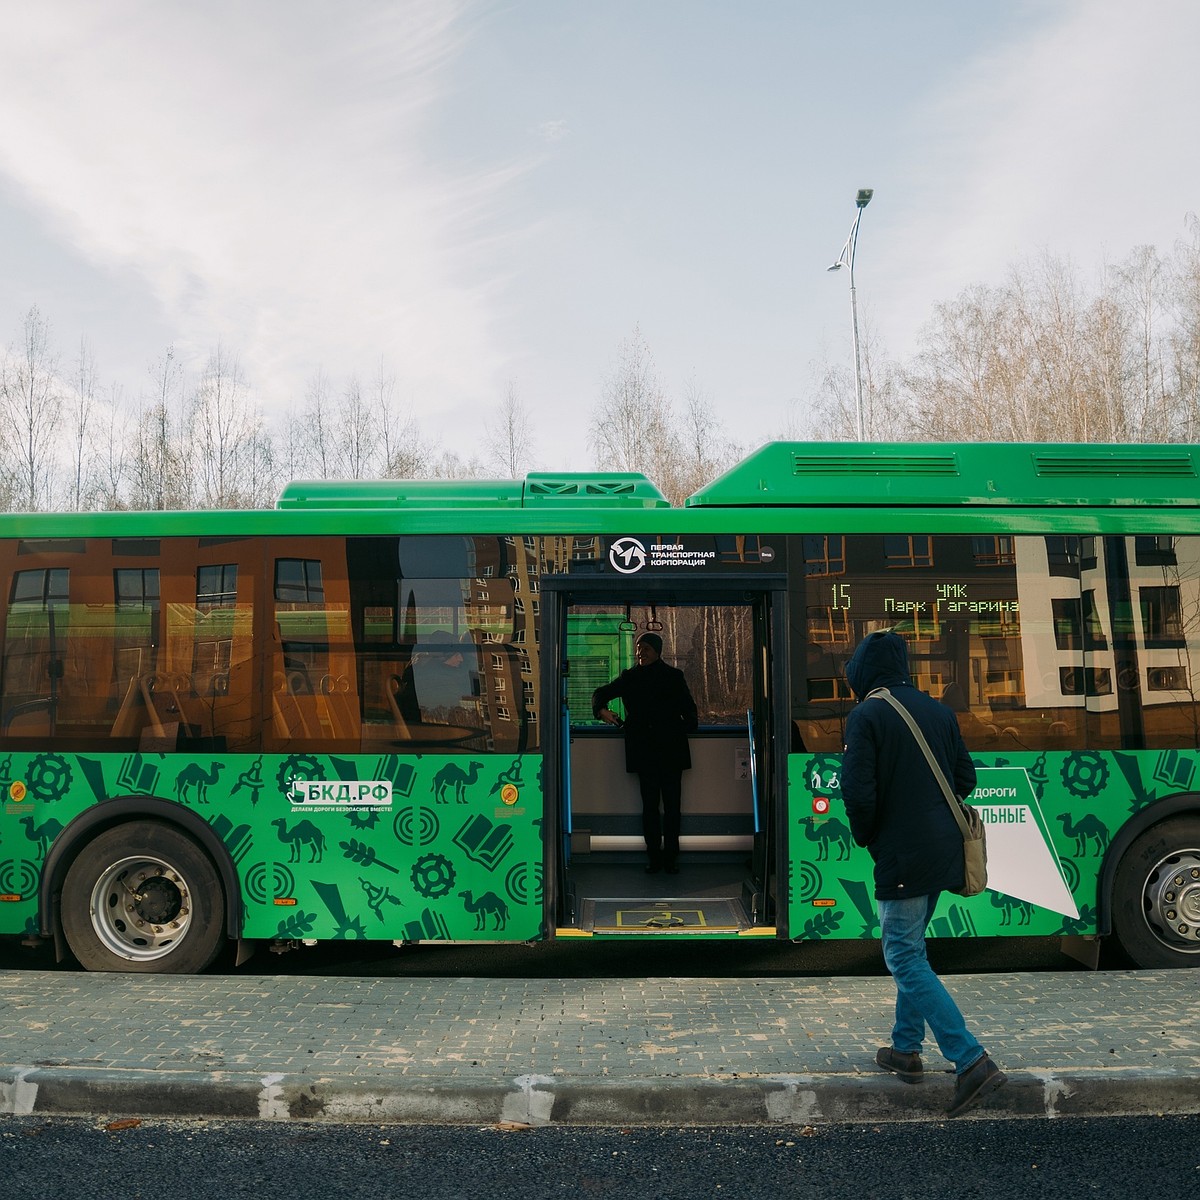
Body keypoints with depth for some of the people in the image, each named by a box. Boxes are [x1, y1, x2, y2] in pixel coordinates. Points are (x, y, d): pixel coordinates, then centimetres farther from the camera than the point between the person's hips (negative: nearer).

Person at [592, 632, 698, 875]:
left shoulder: (673, 676, 7)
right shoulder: (629, 677, 11)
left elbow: (688, 708, 7)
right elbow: (600, 693, 19)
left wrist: (687, 726, -13)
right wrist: (602, 710, -2)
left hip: (671, 750, -1)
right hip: (644, 752, 1)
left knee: (672, 805, 0)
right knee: (649, 805, 4)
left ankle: (671, 857, 9)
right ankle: (654, 857, 10)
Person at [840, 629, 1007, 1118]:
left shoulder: (866, 716, -13)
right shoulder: (938, 711, 9)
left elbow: (858, 792, -19)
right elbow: (965, 779, 12)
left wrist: (865, 837, -2)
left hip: (902, 856, -8)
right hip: (942, 850, 8)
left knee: (905, 957, -1)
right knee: (911, 949, 20)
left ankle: (972, 1061, -7)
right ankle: (907, 1048, 29)